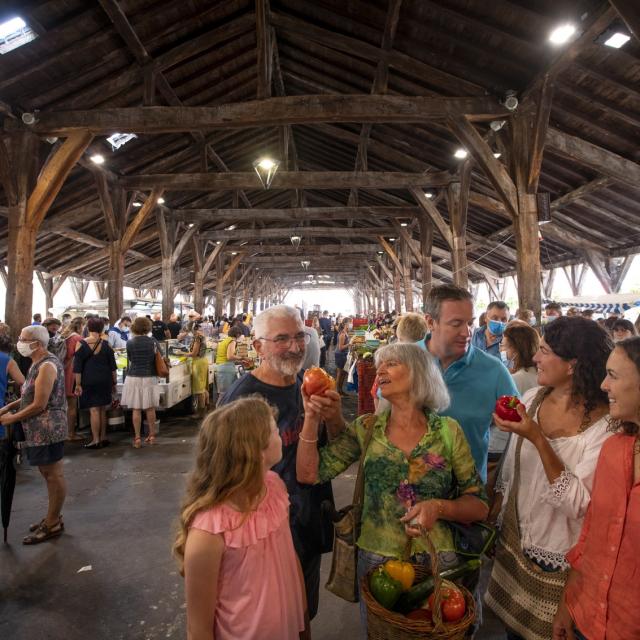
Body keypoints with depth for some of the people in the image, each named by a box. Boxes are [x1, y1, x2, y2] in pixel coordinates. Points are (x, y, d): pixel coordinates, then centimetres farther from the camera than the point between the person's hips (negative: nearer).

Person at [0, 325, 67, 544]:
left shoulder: (47, 366, -19)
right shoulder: (38, 364, 11)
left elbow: (39, 405, -20)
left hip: (48, 430, -10)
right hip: (39, 430, 10)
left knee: (53, 475, 2)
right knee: (48, 473, 18)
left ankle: (52, 525, 13)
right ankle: (53, 517, 31)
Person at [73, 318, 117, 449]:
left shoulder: (81, 344, -4)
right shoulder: (106, 344, 0)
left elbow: (77, 367, -6)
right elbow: (112, 366, 5)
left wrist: (78, 385, -1)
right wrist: (114, 383, 13)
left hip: (89, 381, -2)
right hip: (105, 381, 2)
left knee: (94, 410, 0)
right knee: (102, 409, 12)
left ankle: (96, 440, 2)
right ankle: (103, 438, 19)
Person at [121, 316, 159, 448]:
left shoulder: (130, 343, -5)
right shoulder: (153, 342, -3)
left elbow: (130, 360, 7)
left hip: (134, 377, -1)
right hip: (149, 378, 1)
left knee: (136, 409, 4)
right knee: (150, 408, 11)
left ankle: (137, 438, 7)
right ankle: (152, 436, 20)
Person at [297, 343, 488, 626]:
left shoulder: (448, 431, -8)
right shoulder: (367, 428, -5)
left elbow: (479, 505, -4)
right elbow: (308, 473, -8)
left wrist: (439, 507, -23)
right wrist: (311, 417, -19)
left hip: (436, 561, -1)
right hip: (375, 560, 1)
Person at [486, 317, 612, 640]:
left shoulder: (605, 423, -22)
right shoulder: (531, 398, -6)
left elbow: (577, 504, -27)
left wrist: (538, 439, -34)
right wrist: (496, 514, 13)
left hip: (557, 557, -5)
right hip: (512, 540, 5)